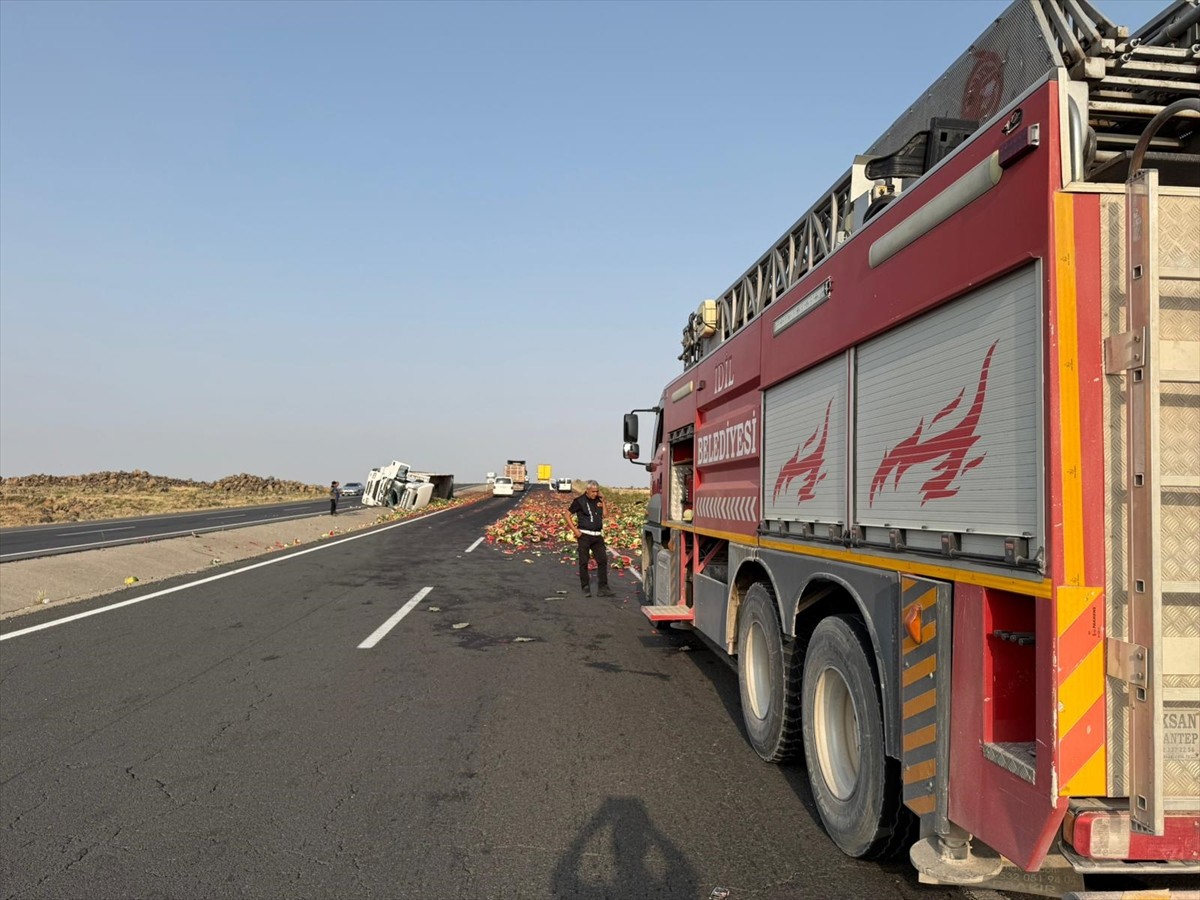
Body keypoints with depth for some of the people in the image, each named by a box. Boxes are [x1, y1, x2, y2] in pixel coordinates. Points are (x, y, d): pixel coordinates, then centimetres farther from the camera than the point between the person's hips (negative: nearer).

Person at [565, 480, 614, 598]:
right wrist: (574, 530, -9)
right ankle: (586, 588, 10)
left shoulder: (598, 500, 11)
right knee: (583, 562, 1)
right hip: (584, 535, -5)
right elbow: (567, 515, -1)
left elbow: (603, 515, 15)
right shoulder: (579, 501, -4)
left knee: (603, 560, 0)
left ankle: (603, 588, 4)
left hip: (598, 535, 5)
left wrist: (603, 502, 5)